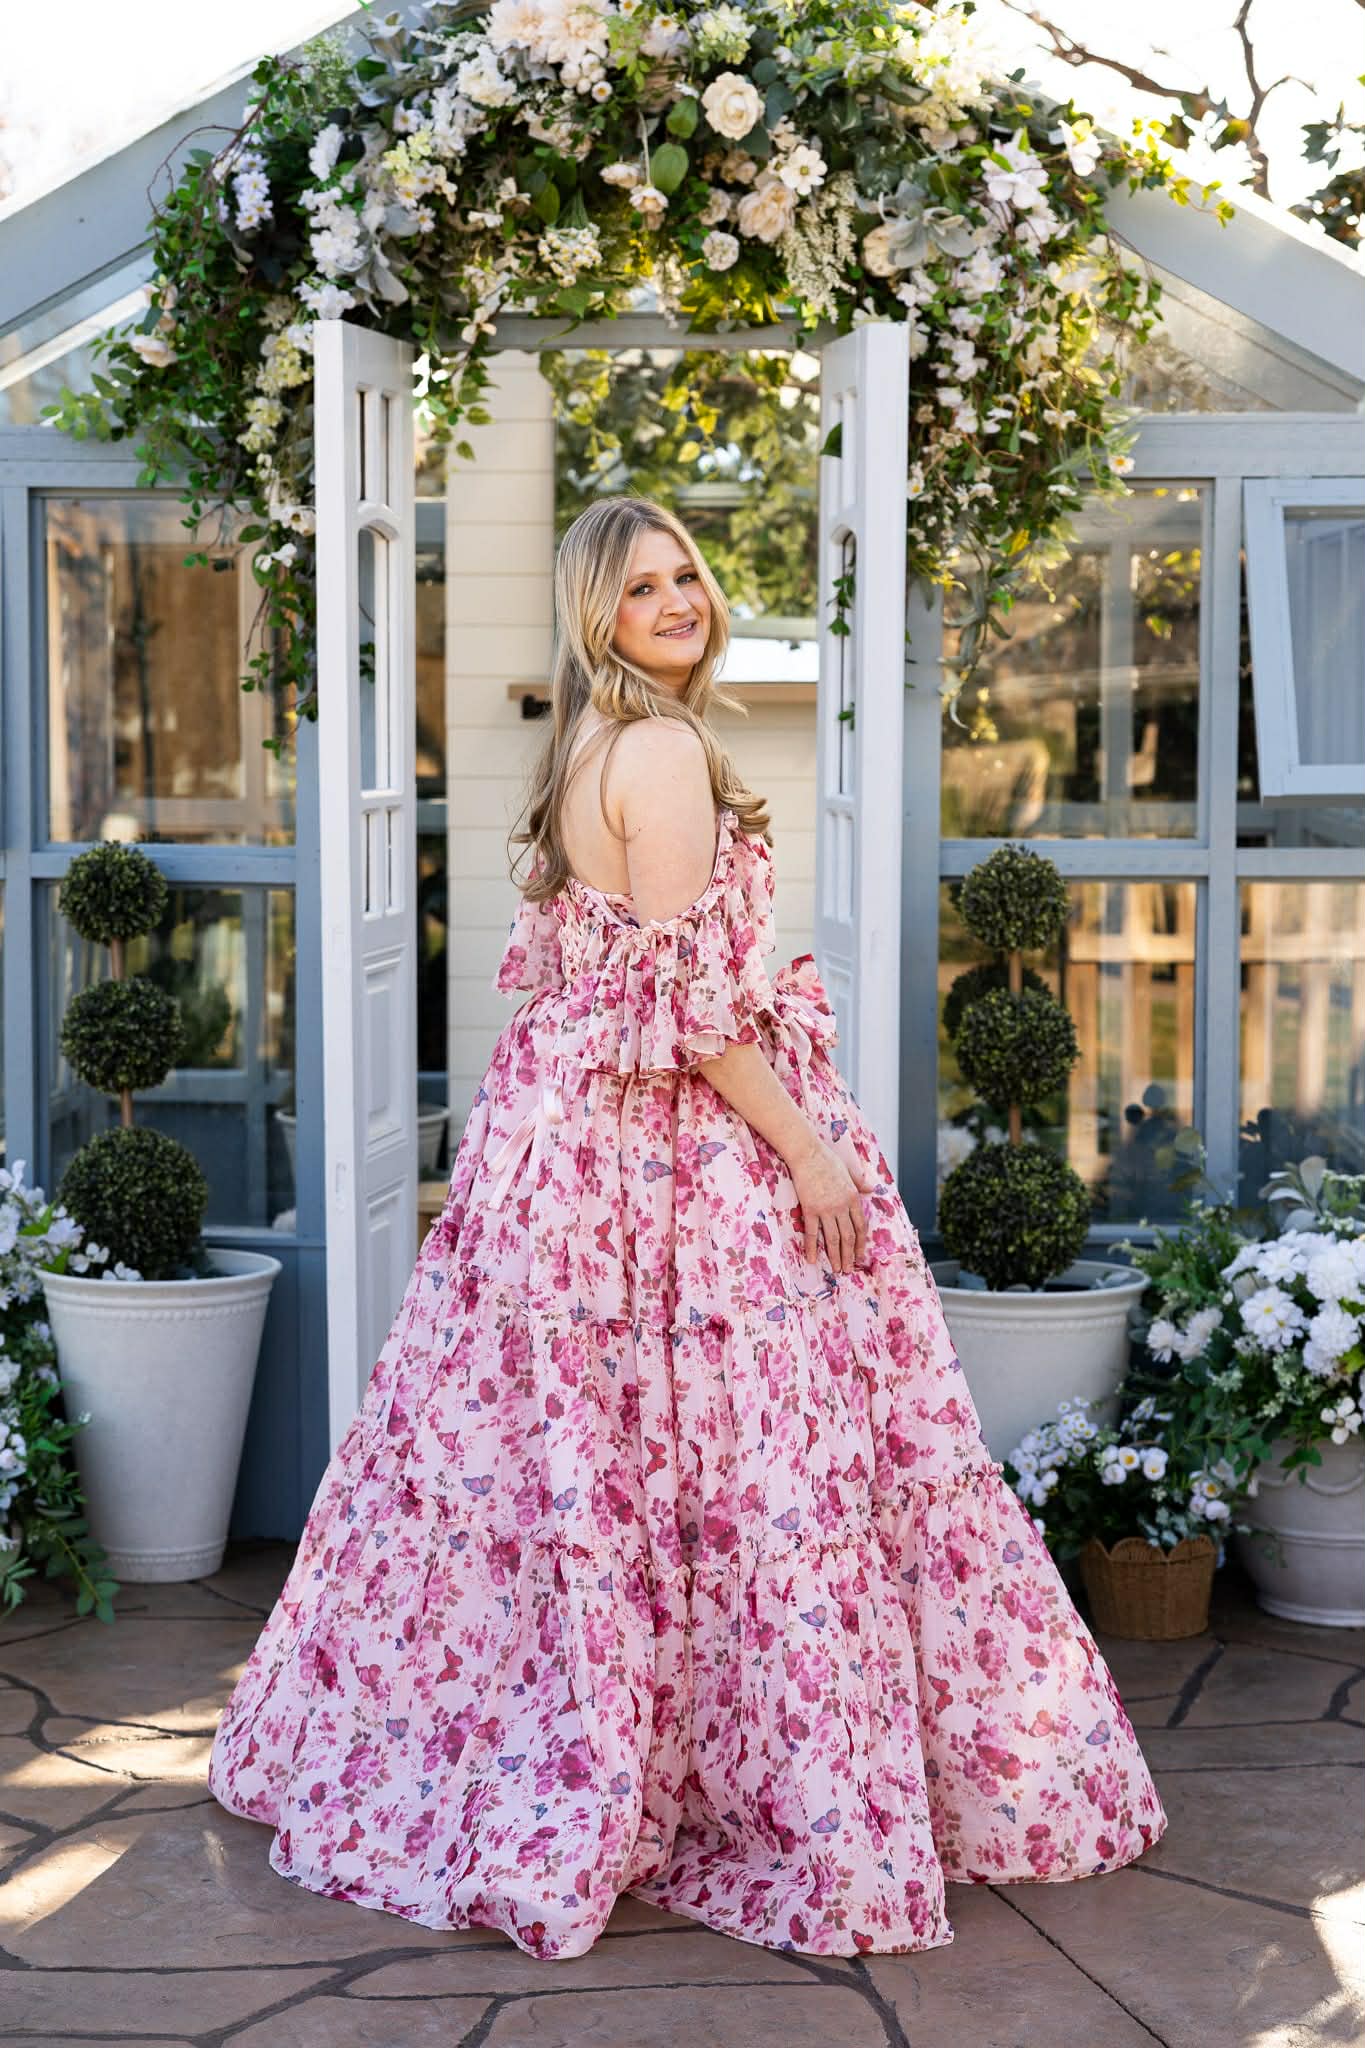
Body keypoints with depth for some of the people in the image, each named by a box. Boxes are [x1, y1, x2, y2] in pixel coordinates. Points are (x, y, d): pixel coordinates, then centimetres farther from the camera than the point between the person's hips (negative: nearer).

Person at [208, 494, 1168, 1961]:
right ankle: (795, 1799, 2)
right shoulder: (666, 751, -15)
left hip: (564, 1127, 10)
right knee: (732, 1458, -4)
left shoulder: (580, 752, 14)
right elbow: (692, 994, -19)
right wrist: (806, 1147, -16)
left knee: (564, 1445, 14)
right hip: (683, 1147, -10)